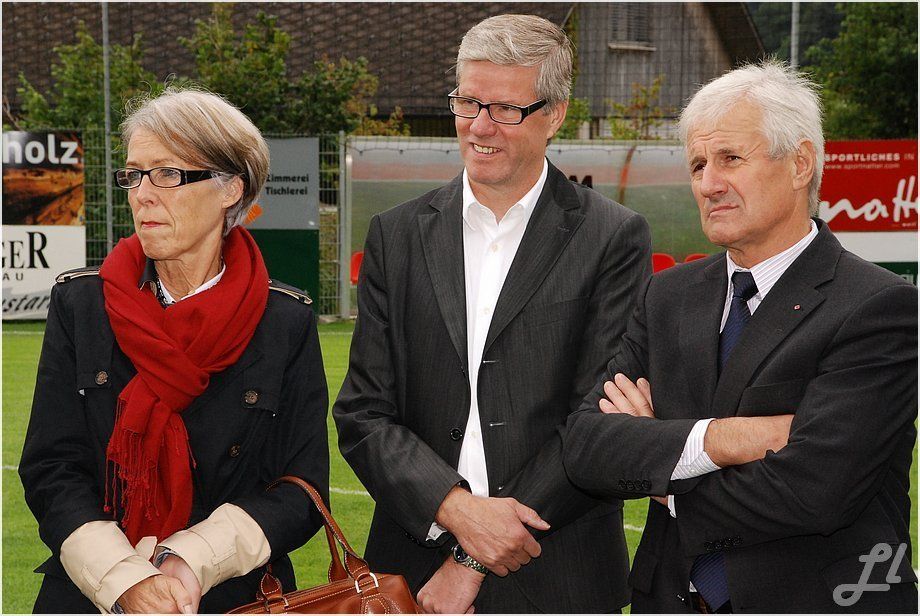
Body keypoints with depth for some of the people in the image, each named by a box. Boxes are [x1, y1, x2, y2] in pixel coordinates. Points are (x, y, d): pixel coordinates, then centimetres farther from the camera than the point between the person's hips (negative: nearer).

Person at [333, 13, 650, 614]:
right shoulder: (398, 236, 4)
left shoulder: (614, 238, -5)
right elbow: (363, 414, 1)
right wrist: (454, 509, -16)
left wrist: (473, 562, -13)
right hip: (414, 567, 2)